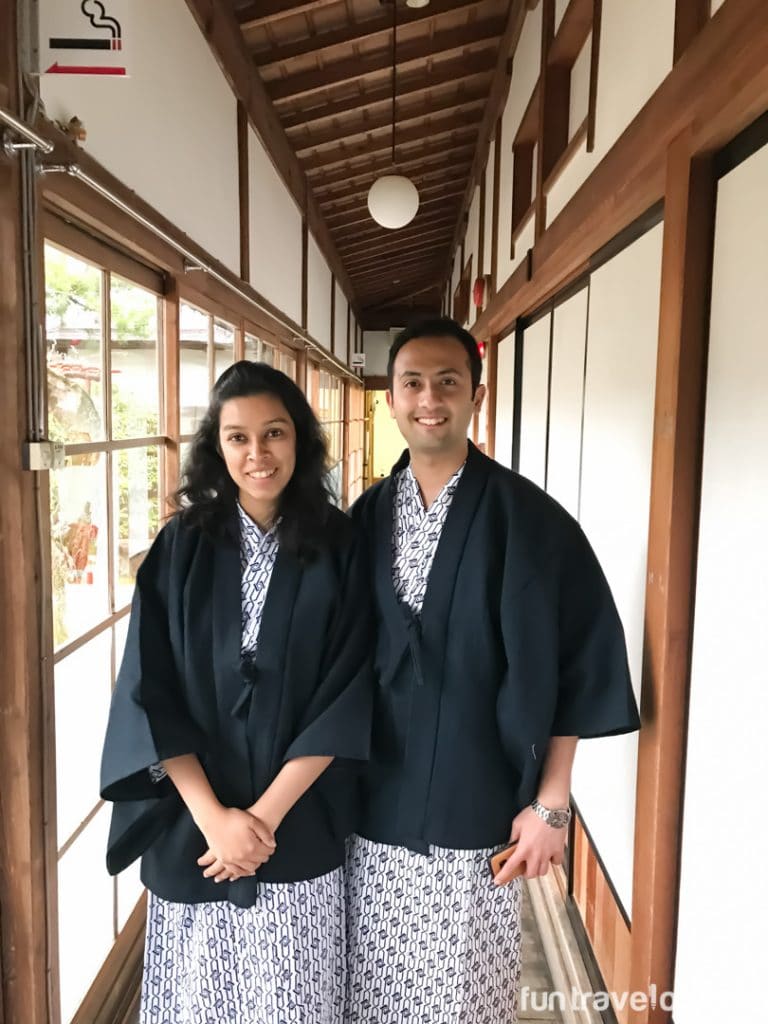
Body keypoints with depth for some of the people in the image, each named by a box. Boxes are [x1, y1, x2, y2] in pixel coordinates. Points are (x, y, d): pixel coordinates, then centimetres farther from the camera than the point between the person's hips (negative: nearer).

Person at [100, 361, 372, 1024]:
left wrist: (266, 813, -14)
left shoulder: (339, 548, -5)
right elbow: (147, 694, -6)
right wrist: (214, 815, -14)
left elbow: (347, 695, -9)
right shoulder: (182, 547, -3)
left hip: (302, 831, 0)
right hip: (192, 828, 1)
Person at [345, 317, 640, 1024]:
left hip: (474, 809, -3)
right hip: (372, 807, 3)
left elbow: (576, 666, -9)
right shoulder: (367, 518, 2)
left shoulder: (525, 517, -10)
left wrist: (549, 804, -9)